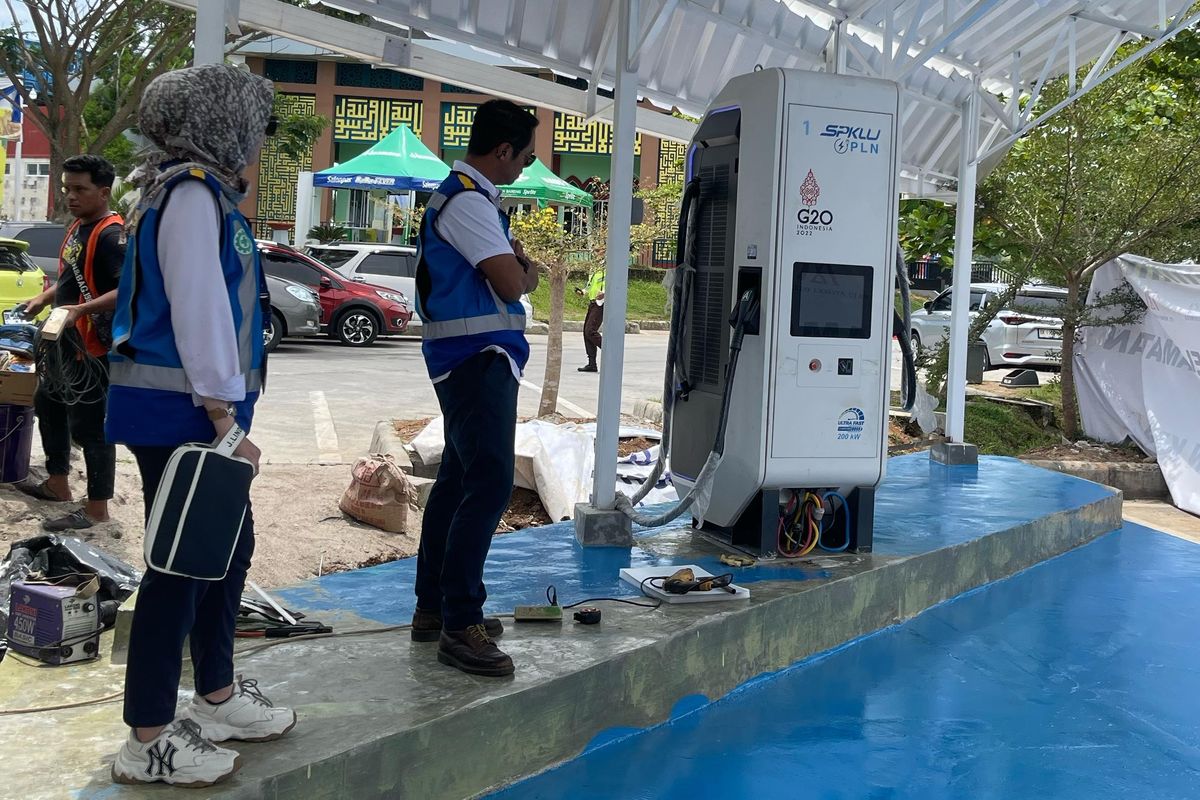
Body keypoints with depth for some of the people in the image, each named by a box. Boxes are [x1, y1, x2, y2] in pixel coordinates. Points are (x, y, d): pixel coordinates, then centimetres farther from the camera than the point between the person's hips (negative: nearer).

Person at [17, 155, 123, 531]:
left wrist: (82, 310, -36)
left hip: (94, 348, -11)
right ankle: (58, 485, 38)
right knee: (48, 404, 23)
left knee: (90, 426, -6)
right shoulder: (78, 227, 12)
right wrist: (43, 299, 12)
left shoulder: (111, 235, -17)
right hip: (68, 343, 11)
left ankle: (97, 510, 3)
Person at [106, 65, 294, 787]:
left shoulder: (208, 192, 17)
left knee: (229, 546, 17)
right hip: (178, 412, -10)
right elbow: (197, 309, -21)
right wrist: (224, 418, -20)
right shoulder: (191, 193, -14)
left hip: (200, 410, 10)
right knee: (181, 563, -4)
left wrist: (228, 411, 18)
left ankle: (217, 698, 31)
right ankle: (149, 740, 6)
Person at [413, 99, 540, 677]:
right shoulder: (467, 201, -15)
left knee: (459, 479, 14)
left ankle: (433, 607, 22)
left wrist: (515, 264, -1)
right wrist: (529, 275, 1)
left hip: (473, 361, 11)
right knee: (490, 484, -14)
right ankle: (459, 626, -12)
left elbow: (501, 265, 21)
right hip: (477, 356, -11)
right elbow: (511, 282, -21)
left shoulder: (472, 196, 19)